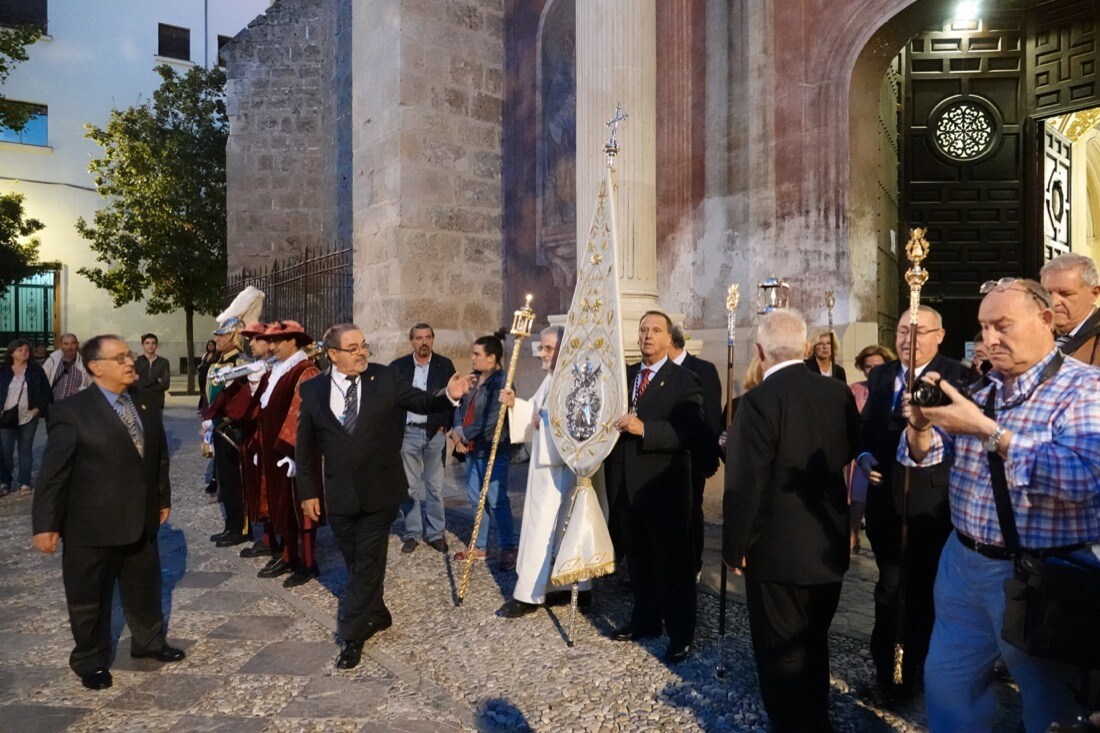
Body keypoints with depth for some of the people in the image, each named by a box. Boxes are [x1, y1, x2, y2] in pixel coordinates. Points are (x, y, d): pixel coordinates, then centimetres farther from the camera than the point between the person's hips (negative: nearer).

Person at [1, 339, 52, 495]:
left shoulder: (36, 370, 0)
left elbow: (47, 392, 3)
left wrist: (38, 409, -4)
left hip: (28, 418, 0)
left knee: (26, 450, 6)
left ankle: (25, 483, 13)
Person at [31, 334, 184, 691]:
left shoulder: (146, 401, 1)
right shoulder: (71, 412, -15)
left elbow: (159, 454, 8)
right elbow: (53, 471, -13)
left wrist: (163, 498, 11)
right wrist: (45, 524, -11)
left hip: (142, 519, 5)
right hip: (92, 525, -5)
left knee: (145, 587, 20)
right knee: (89, 597, 13)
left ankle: (149, 641, 42)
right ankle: (91, 660, 34)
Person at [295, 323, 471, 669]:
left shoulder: (386, 378, -6)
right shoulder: (313, 389, -1)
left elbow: (422, 402, -4)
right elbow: (305, 446, 5)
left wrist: (448, 394, -25)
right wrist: (308, 491, 3)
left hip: (379, 492, -2)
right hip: (339, 495, 2)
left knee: (368, 563, 3)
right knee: (356, 563, 17)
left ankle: (352, 636, 15)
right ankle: (376, 615, 38)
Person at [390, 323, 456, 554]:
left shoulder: (445, 365, 2)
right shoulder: (398, 366, 2)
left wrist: (445, 425, -4)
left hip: (435, 432, 0)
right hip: (408, 433, 0)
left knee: (435, 486, 6)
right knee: (410, 487, 6)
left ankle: (436, 533, 16)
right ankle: (412, 533, 17)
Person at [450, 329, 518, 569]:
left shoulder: (501, 381, -14)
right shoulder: (473, 379, 11)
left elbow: (492, 418, -20)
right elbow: (461, 408, 11)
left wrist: (464, 434, -13)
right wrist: (457, 432, -7)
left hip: (493, 448, -8)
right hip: (472, 448, 8)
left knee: (496, 500, -4)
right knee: (476, 498, 14)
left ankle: (508, 548, 8)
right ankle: (479, 546, 26)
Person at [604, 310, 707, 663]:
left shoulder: (684, 381, -8)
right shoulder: (625, 375, 11)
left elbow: (692, 431, -20)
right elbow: (613, 419, 18)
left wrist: (644, 429, -28)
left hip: (664, 487, -6)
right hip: (627, 485, 6)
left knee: (674, 561, 5)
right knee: (639, 557, 18)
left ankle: (681, 634, 18)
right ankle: (645, 620, 34)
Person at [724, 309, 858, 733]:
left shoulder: (758, 402, -22)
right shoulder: (840, 394, -3)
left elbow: (744, 486, -22)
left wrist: (735, 548, -10)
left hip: (777, 552, -7)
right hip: (829, 547, 7)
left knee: (781, 654, 11)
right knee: (814, 645, 25)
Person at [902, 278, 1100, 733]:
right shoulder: (978, 388, 5)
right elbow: (926, 455, 4)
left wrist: (986, 430, -31)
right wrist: (920, 425, -17)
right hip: (962, 561, 6)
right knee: (947, 683, 18)